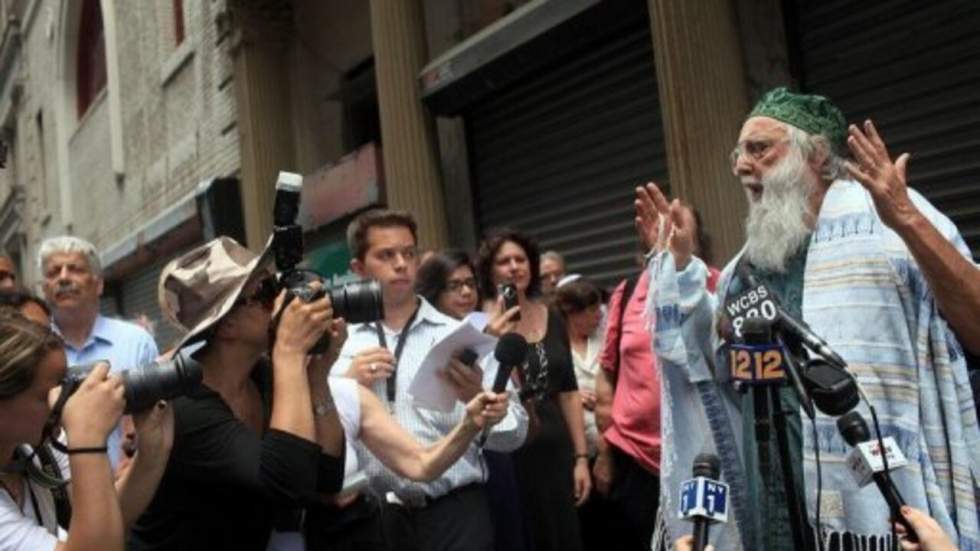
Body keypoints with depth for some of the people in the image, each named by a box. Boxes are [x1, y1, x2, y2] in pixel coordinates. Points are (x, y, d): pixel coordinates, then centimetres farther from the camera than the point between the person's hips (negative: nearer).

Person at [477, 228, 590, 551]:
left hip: (555, 450, 5)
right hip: (508, 454, -4)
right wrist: (496, 341, -28)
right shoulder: (482, 323, -7)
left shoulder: (552, 319, 8)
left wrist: (581, 456, 8)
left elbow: (568, 392, 11)